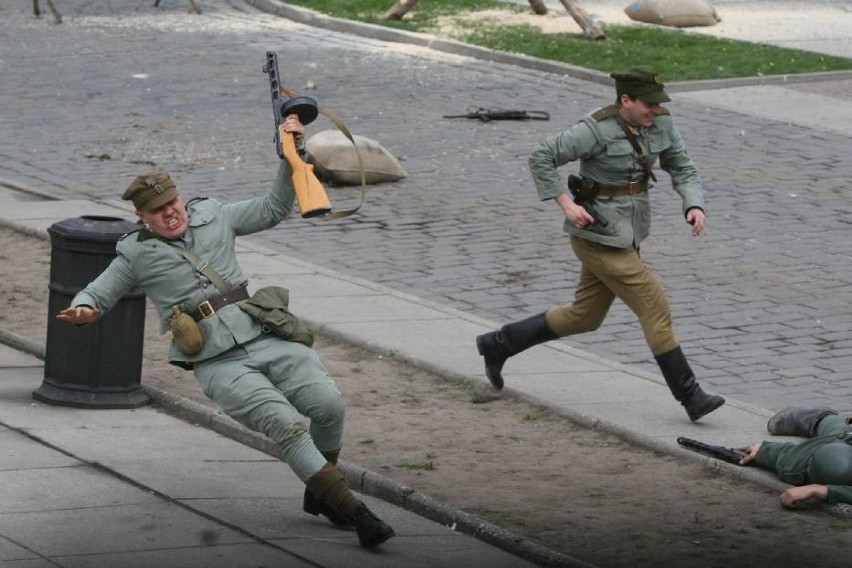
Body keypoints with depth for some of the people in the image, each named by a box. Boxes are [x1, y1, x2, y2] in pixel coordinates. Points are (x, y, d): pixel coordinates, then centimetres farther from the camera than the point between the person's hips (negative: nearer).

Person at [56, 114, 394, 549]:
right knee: (288, 425, -22)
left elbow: (273, 209, 24)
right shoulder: (137, 254, 8)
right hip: (220, 364, -4)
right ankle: (354, 513, -23)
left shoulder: (213, 217, 16)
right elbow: (96, 294, 14)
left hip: (267, 338, 4)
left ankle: (320, 494, 9)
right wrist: (82, 310, -10)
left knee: (328, 403, -16)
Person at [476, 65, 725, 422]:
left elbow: (682, 170, 4)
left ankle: (499, 344, 31)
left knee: (585, 316, 19)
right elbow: (542, 158, -16)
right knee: (654, 307, -8)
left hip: (626, 233, 9)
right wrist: (566, 204, -23)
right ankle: (689, 396, 0)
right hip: (598, 235, -9)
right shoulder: (598, 129, -20)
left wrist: (695, 206, -14)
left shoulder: (661, 124, -1)